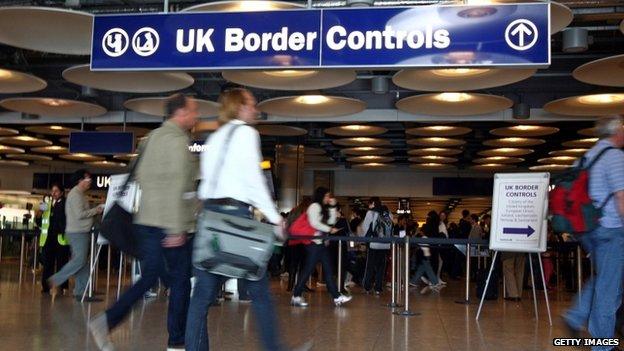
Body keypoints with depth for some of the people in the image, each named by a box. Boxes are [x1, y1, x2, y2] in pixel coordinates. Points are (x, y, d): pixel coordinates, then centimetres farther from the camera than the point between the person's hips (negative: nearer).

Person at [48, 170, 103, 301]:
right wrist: (95, 210, -9)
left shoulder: (80, 194, 21)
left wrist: (95, 211, 8)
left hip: (82, 232, 10)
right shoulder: (75, 194, -11)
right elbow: (79, 214, -19)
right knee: (79, 260, -13)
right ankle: (56, 280, -3)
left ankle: (80, 292, 7)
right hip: (77, 232, -10)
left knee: (83, 262, 6)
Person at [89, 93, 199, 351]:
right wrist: (176, 229, -21)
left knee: (149, 277, 14)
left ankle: (107, 321, 3)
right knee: (180, 281, 3)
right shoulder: (177, 139, -11)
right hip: (169, 224, -8)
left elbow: (140, 175, 21)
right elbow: (176, 185, -19)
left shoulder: (153, 137, 16)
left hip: (146, 220, 8)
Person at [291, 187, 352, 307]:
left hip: (321, 242, 10)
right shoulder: (314, 206, -7)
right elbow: (314, 223, -16)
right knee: (308, 269, -7)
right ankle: (296, 296, 0)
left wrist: (332, 207, 9)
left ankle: (337, 297, 6)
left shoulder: (323, 208, 21)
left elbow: (331, 221, 15)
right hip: (314, 242, -10)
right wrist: (329, 229, -12)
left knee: (328, 269, 6)